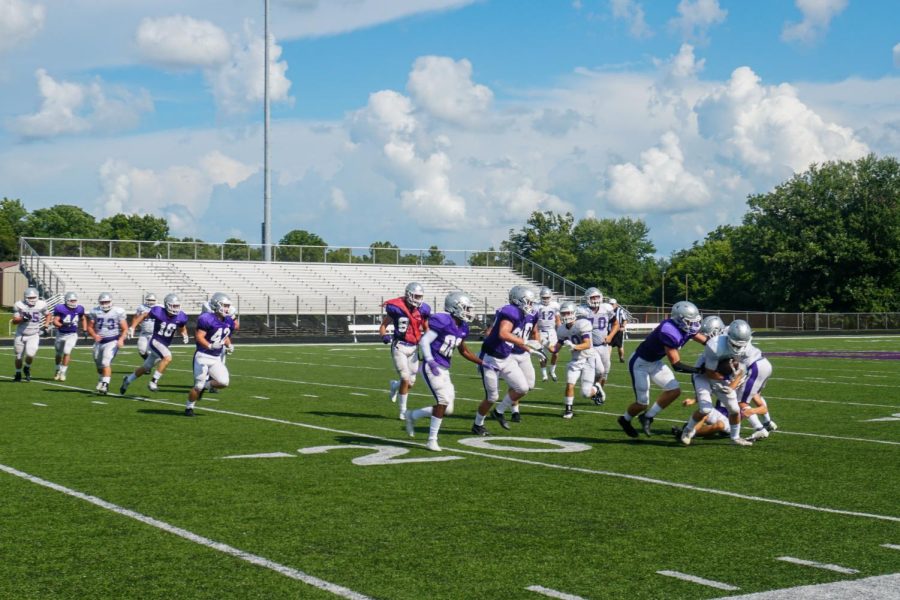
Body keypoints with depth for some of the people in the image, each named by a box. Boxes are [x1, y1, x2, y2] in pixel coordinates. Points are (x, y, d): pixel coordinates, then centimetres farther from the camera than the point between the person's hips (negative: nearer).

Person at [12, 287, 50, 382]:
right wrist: (23, 319, -27)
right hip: (21, 335, 1)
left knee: (30, 354, -19)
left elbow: (48, 315, 14)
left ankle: (27, 368, 12)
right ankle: (18, 374, 32)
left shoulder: (41, 305, -6)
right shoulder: (19, 305, -10)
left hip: (34, 335, -1)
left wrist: (45, 325, 1)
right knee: (19, 357, 9)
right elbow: (14, 321, -9)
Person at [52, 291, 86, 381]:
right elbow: (55, 321, -19)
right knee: (59, 354, 15)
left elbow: (83, 319, 14)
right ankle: (58, 370, 37)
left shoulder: (79, 309, -5)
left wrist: (85, 330, 5)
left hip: (72, 334, 0)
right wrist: (63, 325, -38)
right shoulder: (60, 308, -15)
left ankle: (63, 372, -4)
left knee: (67, 352, -15)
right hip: (61, 334, 0)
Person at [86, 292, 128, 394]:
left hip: (112, 341, -4)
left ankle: (105, 384, -21)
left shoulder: (118, 312, -7)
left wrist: (121, 339, -20)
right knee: (99, 364, 17)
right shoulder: (95, 312, 0)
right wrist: (94, 335, -14)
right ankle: (102, 379, 44)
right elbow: (90, 327, 6)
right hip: (99, 342, 4)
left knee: (106, 362, -21)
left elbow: (125, 329, -4)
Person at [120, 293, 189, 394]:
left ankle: (128, 380, 41)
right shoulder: (159, 312, -18)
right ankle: (153, 381, -20)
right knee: (168, 357, -31)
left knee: (146, 368, 19)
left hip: (165, 345, 6)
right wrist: (132, 327, -5)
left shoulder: (180, 317, -7)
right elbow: (143, 315, -2)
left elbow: (182, 329, 13)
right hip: (155, 341, -6)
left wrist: (184, 335, -9)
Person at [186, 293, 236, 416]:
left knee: (224, 382, -8)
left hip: (216, 359, 7)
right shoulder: (207, 319, -16)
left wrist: (229, 345, 5)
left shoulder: (228, 322, 8)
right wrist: (210, 346, -35)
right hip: (203, 356, -7)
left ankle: (205, 385, 19)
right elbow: (199, 337, -20)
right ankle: (189, 407, 17)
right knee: (198, 386, -5)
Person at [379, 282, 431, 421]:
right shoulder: (396, 308, -11)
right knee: (406, 379, -10)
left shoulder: (422, 310, 2)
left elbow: (426, 328, 16)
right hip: (399, 347, -5)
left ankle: (395, 385, 42)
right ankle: (403, 411, 7)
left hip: (413, 348, 5)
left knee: (411, 382, 7)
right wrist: (385, 336, -20)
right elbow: (383, 325, -1)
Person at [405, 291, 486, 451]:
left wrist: (482, 362, 21)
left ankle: (412, 416, 26)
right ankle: (432, 440, -7)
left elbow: (463, 351, 24)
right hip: (432, 367, -8)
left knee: (447, 410, 5)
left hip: (444, 370, 9)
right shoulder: (442, 321, -14)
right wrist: (430, 361, -26)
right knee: (444, 401, -18)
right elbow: (424, 341, -16)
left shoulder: (462, 328, 11)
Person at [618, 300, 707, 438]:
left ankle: (647, 417, 14)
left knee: (674, 390, -1)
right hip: (640, 363, -8)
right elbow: (676, 365, -32)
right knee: (642, 404, -1)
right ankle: (625, 420, 31)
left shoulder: (688, 328, -10)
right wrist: (700, 370, -30)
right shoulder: (670, 332, -36)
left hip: (655, 362, 8)